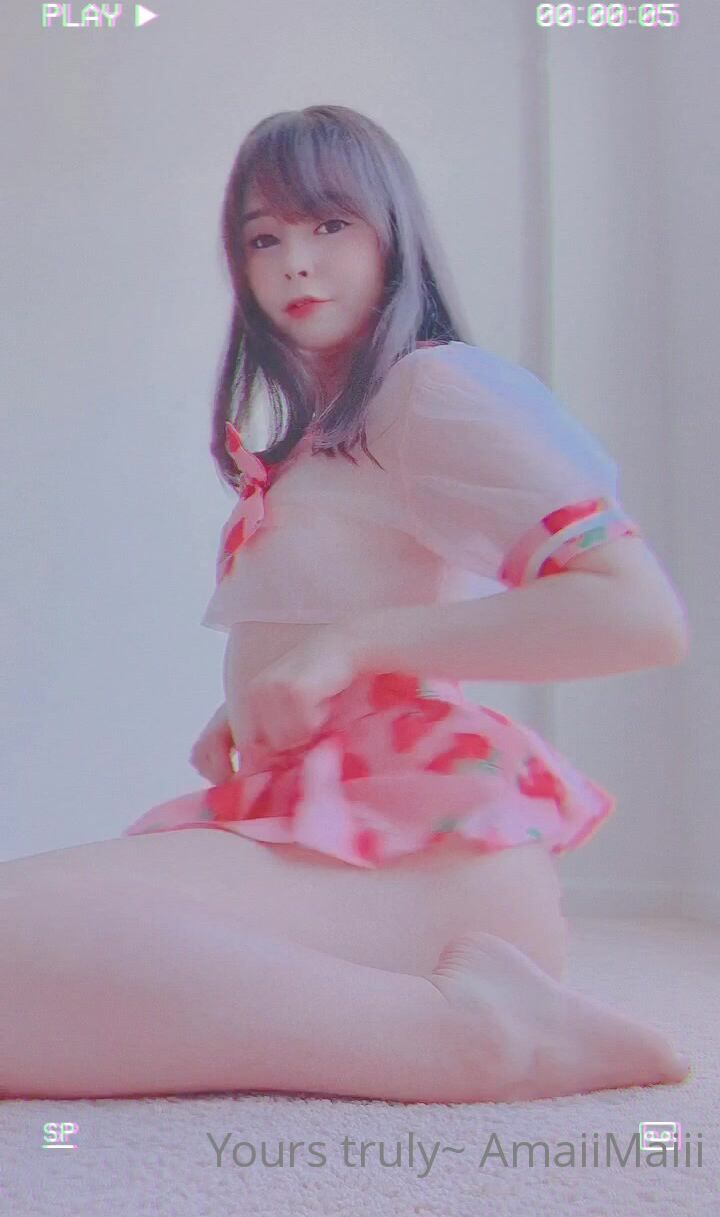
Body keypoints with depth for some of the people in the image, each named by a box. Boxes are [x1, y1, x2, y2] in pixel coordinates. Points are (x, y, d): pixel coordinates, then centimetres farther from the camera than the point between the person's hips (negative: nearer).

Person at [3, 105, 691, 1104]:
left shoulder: (435, 387, -2)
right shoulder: (308, 440, 24)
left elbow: (643, 615, -14)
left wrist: (348, 646, -16)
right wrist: (239, 718, 9)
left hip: (416, 835, -10)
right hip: (302, 815, 10)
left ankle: (465, 1029, -18)